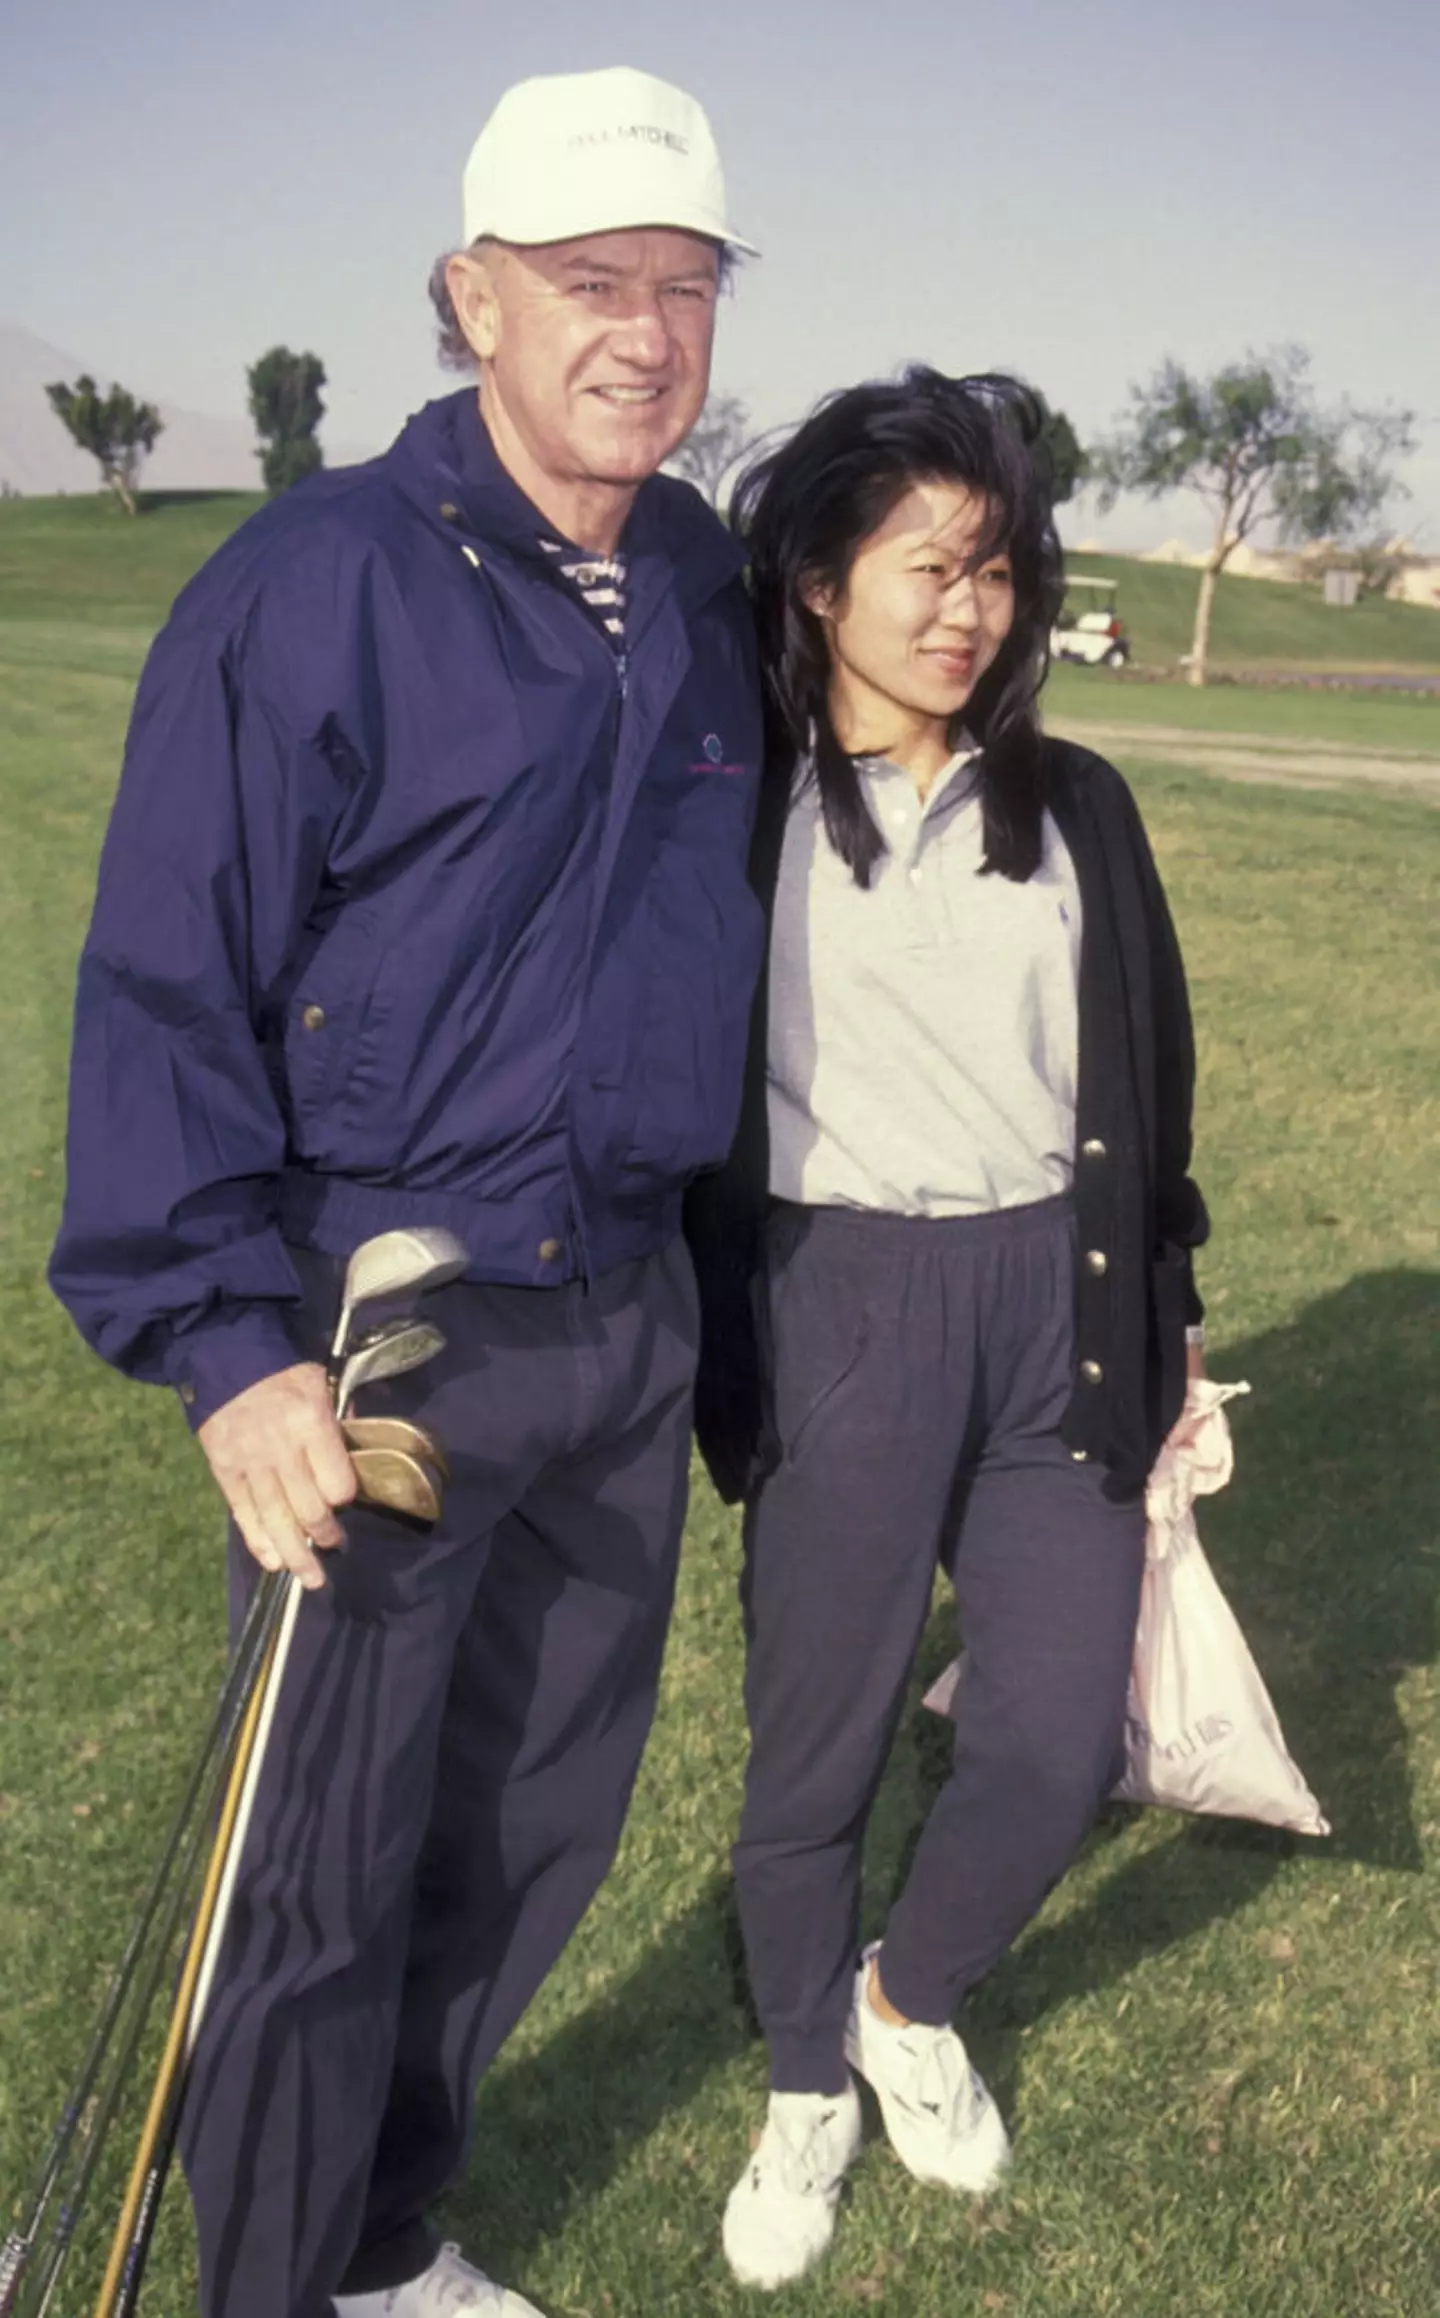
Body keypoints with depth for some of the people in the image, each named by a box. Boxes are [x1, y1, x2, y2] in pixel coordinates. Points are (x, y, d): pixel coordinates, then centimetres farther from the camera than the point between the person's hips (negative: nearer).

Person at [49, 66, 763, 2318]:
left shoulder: (711, 591, 8)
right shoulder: (314, 585, -12)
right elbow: (166, 987, -14)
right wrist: (227, 1347, -22)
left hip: (629, 1323, 7)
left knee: (545, 1827, 17)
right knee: (326, 1880, 5)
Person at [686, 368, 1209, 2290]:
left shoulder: (1078, 808, 8)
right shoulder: (737, 813, -3)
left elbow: (1148, 1079, 12)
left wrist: (1164, 1319, 13)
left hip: (1055, 1305, 4)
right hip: (838, 1314, -3)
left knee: (1061, 1740, 7)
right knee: (818, 1744, 9)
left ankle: (911, 2003, 38)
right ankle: (808, 2093, 36)